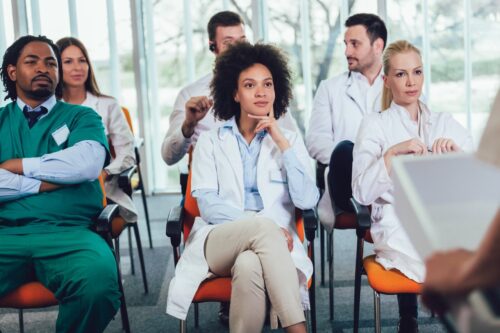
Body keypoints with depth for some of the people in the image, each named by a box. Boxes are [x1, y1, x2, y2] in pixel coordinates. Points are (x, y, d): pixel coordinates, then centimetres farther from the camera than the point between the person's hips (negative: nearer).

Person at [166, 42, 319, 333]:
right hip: (219, 241, 0)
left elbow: (307, 200, -1)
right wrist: (264, 224, -16)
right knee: (263, 226, -36)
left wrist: (281, 141, -5)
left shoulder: (290, 139, 15)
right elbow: (207, 205, -1)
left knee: (248, 265, -38)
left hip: (272, 243, 0)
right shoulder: (210, 141, 14)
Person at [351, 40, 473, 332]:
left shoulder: (446, 123, 20)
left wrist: (456, 152, -7)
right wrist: (392, 152, -15)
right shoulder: (375, 125, 9)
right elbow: (362, 193, -3)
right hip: (398, 228, -4)